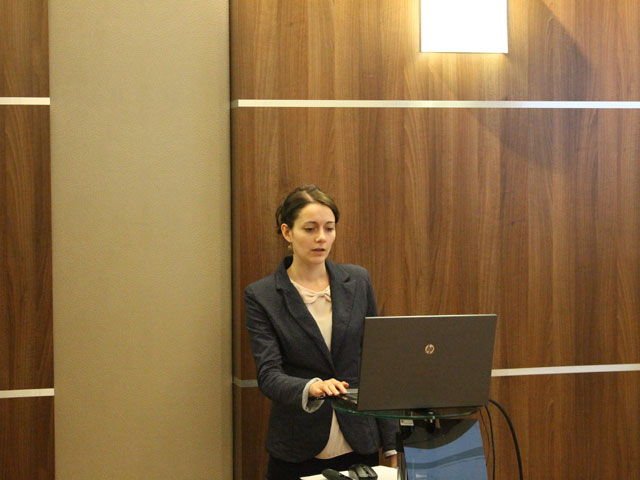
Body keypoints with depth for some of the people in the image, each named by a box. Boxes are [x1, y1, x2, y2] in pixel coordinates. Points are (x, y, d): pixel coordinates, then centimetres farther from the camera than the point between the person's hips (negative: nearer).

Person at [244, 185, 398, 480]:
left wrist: (392, 446, 2)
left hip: (360, 446, 2)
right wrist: (310, 389, -33)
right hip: (297, 453, -2)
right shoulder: (261, 296, -4)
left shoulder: (358, 281, 4)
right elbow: (268, 374, -12)